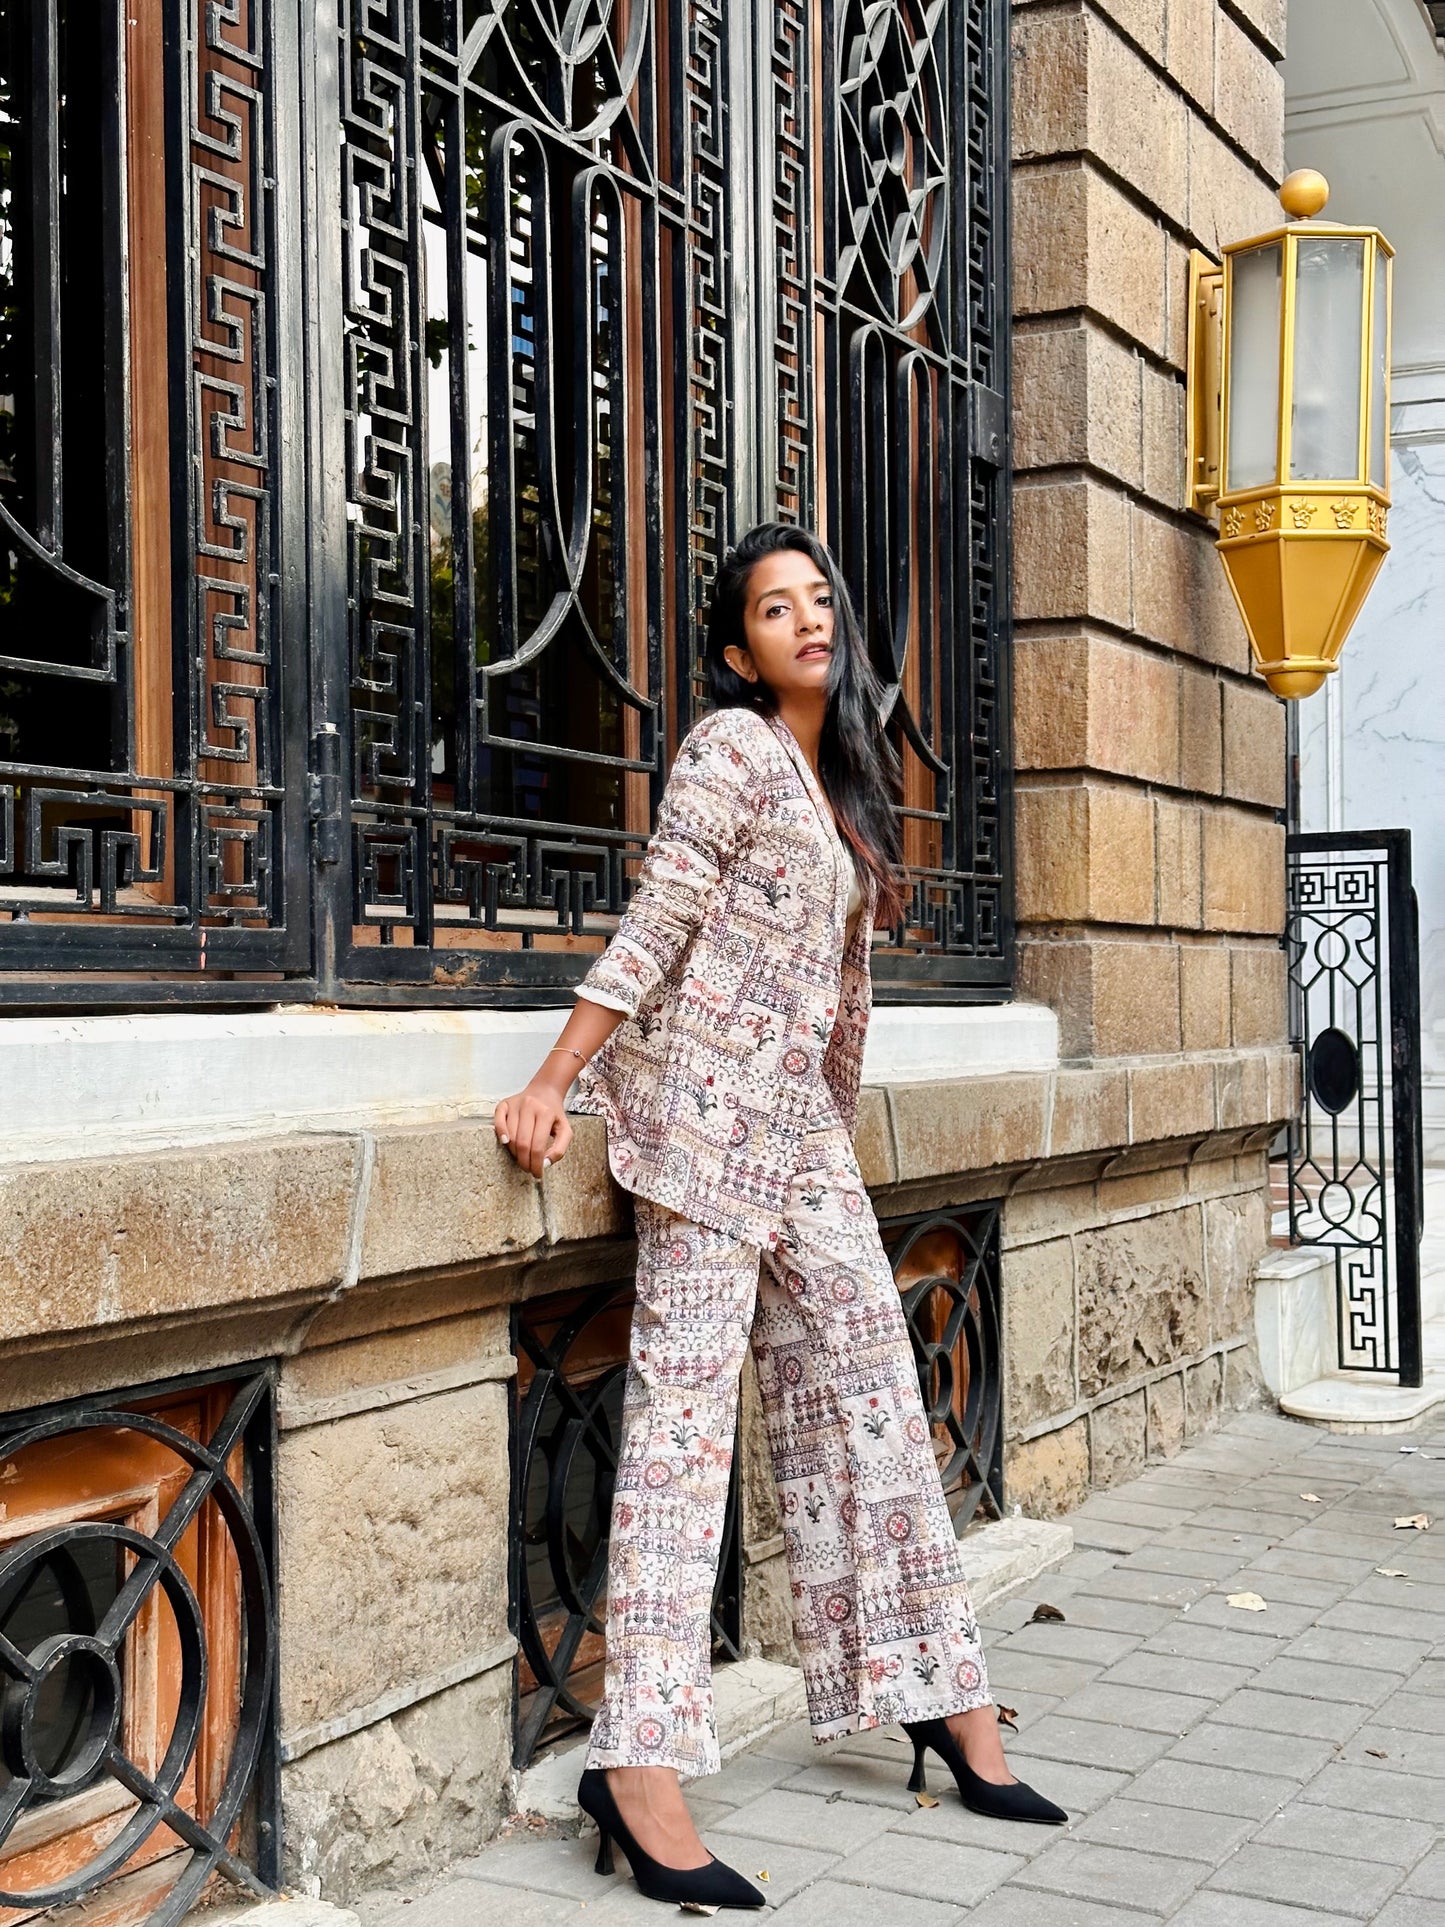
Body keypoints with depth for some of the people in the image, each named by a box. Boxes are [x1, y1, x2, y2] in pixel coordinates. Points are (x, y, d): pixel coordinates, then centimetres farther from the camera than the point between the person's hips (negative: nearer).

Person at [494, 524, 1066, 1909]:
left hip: (801, 1124, 8)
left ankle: (940, 1692, 20)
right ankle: (639, 1761, -10)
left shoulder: (840, 779, 19)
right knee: (684, 1409, -11)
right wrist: (551, 1085, -16)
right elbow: (655, 925, -12)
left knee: (866, 1392, 9)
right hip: (709, 1113, -8)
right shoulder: (731, 745, -5)